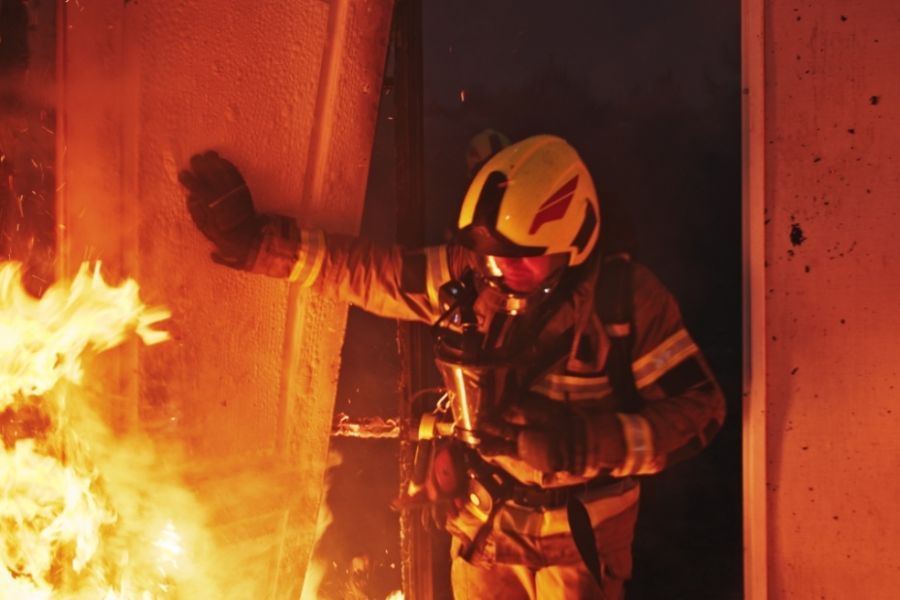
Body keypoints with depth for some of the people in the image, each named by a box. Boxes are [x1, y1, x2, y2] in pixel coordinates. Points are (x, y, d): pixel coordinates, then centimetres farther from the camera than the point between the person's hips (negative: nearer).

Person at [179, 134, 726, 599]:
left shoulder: (625, 296, -20)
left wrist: (587, 443, -28)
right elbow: (363, 270, -3)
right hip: (485, 520, 4)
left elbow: (700, 408, -18)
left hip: (579, 534, -3)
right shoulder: (470, 276, -10)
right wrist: (255, 239, -11)